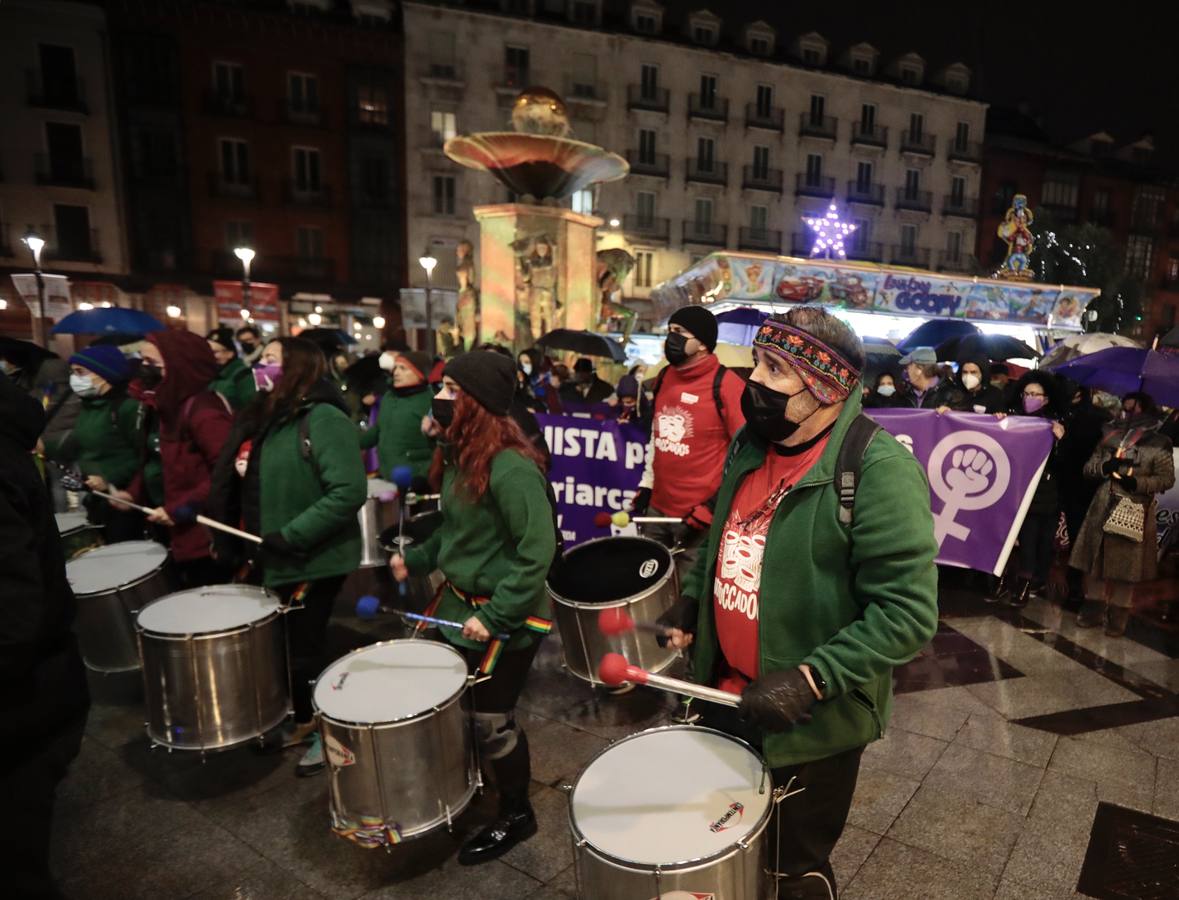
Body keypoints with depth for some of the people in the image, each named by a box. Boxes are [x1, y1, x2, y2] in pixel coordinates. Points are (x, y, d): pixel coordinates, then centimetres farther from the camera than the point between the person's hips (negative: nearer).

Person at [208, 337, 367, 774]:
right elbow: (245, 484, 19)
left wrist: (291, 536, -26)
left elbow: (349, 492, -28)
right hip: (272, 559, 8)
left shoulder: (323, 418, -19)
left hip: (314, 561, -8)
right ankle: (303, 721, 39)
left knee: (304, 651, 4)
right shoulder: (261, 418, 9)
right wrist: (234, 540, 5)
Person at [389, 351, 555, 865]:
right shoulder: (460, 455, 3)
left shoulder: (511, 467, -26)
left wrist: (494, 617, -25)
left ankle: (516, 816, 34)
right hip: (461, 604, 8)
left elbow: (537, 551, -26)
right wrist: (416, 560, 9)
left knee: (491, 721, 8)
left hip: (506, 620, -8)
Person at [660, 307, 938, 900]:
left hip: (811, 724, -6)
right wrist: (689, 602, 4)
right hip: (726, 694, 7)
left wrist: (812, 678, -29)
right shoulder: (752, 443, 0)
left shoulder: (879, 471, -23)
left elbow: (907, 611, -24)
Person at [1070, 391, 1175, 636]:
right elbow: (1088, 468, 11)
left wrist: (1138, 482, -18)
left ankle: (1118, 617, 15)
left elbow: (1167, 479, -3)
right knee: (1096, 561, 8)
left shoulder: (1158, 443, -1)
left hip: (1134, 513, -3)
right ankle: (1094, 610, 21)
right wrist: (1105, 466, -10)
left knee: (1126, 566, 2)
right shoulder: (1110, 436, 11)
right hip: (1103, 509, 4)